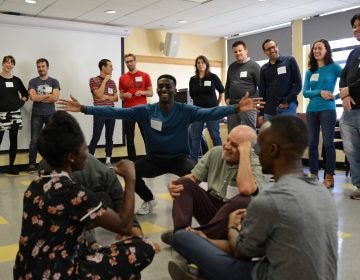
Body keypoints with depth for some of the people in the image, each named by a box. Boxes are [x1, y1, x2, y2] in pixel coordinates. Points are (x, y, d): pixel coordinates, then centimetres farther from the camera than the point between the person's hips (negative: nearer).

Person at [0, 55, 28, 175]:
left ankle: (11, 166, 19)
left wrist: (21, 102, 8)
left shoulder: (17, 80, 10)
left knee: (14, 141, 9)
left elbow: (25, 93, 22)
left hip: (15, 114, 4)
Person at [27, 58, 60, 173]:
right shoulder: (33, 82, 4)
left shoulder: (54, 82, 4)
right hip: (36, 115, 0)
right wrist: (48, 95, -7)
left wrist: (39, 98, -8)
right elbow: (33, 97, -11)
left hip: (51, 114, 1)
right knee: (34, 140, 0)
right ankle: (32, 164, 6)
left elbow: (55, 98, -10)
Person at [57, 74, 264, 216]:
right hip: (154, 159, 2)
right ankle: (149, 200, 9)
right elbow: (116, 112, -13)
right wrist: (84, 109, -20)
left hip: (180, 158, -2)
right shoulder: (145, 111, -9)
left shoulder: (185, 111, -13)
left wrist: (236, 108, -46)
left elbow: (210, 113, -28)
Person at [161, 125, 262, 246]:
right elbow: (193, 177, 4)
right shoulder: (215, 152, -1)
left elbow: (245, 189, -37)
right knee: (183, 183, -13)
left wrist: (244, 153, -31)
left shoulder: (255, 163, -16)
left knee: (245, 200, -37)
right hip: (211, 207, 4)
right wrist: (175, 184, -18)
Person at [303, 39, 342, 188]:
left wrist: (336, 96, -12)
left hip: (327, 110, -4)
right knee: (312, 143, 5)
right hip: (311, 111, 4)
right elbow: (305, 92, 4)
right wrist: (320, 92, -11)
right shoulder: (310, 72, 12)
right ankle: (313, 175, 15)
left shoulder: (334, 67, 1)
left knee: (328, 143, -3)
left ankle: (329, 177, 5)